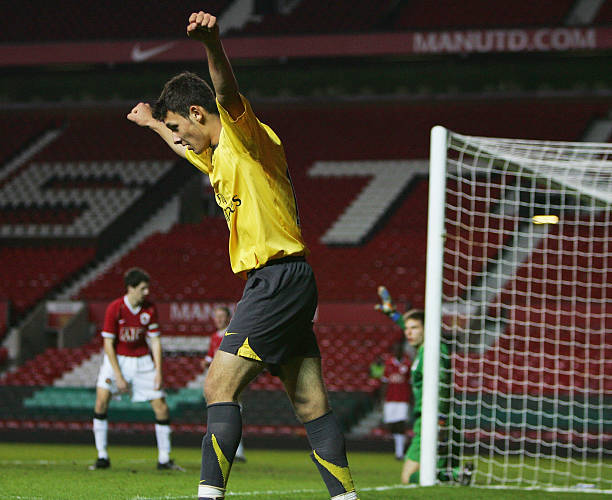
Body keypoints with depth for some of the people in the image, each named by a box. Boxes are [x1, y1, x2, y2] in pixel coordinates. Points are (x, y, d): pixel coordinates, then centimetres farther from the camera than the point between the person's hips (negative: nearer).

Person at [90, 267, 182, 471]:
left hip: (142, 360, 3)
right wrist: (118, 376, -18)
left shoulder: (150, 309, -6)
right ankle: (102, 457, -11)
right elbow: (108, 343, -14)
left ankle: (164, 459, 9)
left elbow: (155, 340, 0)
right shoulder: (114, 308, -16)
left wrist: (158, 371, -9)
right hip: (116, 360, -3)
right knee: (102, 398, -21)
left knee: (161, 405, -4)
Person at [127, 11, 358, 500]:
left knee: (220, 387, -13)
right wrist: (153, 124, 62)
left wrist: (212, 43, -50)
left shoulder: (246, 134, -8)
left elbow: (229, 93, -31)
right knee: (311, 404, 6)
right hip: (279, 282, 10)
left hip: (278, 277, -10)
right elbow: (191, 150, 47)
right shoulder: (219, 156, 21)